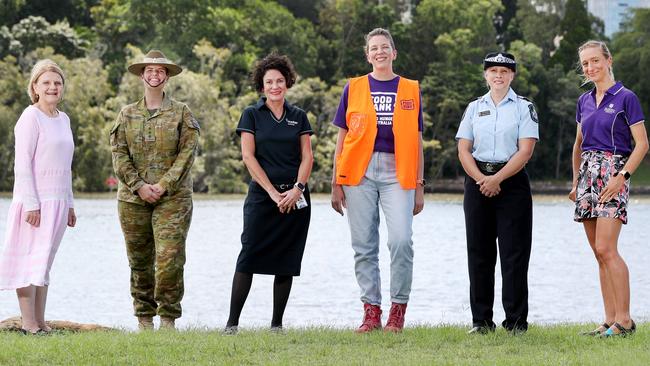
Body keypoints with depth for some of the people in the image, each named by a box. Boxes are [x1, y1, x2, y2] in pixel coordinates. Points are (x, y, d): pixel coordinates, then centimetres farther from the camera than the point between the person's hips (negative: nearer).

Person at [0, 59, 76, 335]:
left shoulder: (63, 119, 15)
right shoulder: (31, 117, -9)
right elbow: (22, 164, -13)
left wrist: (69, 204, 19)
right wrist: (31, 203, -18)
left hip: (57, 201, 8)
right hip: (35, 201, -8)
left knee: (44, 262, 9)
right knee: (30, 260, -6)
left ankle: (40, 322, 11)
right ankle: (29, 323, -5)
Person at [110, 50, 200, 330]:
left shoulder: (181, 113, 6)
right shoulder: (127, 114, 11)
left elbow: (187, 153, -2)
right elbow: (119, 154, 4)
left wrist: (163, 186, -11)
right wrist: (139, 186, -9)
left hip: (173, 196, -2)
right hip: (133, 197, 2)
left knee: (170, 258, -12)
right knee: (139, 260, 3)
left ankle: (168, 317, -4)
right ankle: (144, 317, 11)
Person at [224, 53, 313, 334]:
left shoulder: (299, 117, 10)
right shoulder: (252, 115, 3)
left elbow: (307, 157, 7)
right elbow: (248, 157, -4)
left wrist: (297, 189, -9)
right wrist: (273, 193, -10)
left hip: (295, 198, 3)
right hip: (261, 195, -3)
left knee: (287, 261, 2)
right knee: (249, 257, -10)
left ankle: (277, 323, 8)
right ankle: (232, 322, -9)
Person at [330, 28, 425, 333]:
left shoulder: (410, 90, 13)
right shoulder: (354, 88, 12)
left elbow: (416, 141, 14)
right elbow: (342, 138, 12)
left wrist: (419, 186, 9)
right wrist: (336, 184, 7)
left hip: (397, 171, -1)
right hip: (360, 170, 1)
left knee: (401, 240, -15)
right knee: (364, 245, 0)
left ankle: (398, 311, -4)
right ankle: (371, 313, 6)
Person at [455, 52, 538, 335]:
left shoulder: (524, 107, 3)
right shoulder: (474, 108, 12)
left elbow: (525, 150, -6)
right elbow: (463, 150, 6)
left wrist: (497, 179, -15)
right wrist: (481, 180, -10)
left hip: (512, 182, -3)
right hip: (477, 181, 3)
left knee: (514, 253, -5)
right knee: (479, 253, 3)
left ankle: (516, 321, -2)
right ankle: (481, 320, 9)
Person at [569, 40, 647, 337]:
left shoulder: (626, 98, -5)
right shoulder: (584, 101, 14)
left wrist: (622, 176, -17)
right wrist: (576, 182, 15)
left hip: (612, 174, -7)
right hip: (588, 174, 7)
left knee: (606, 249, -16)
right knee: (599, 253, 5)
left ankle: (624, 320, -12)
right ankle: (609, 321, 7)